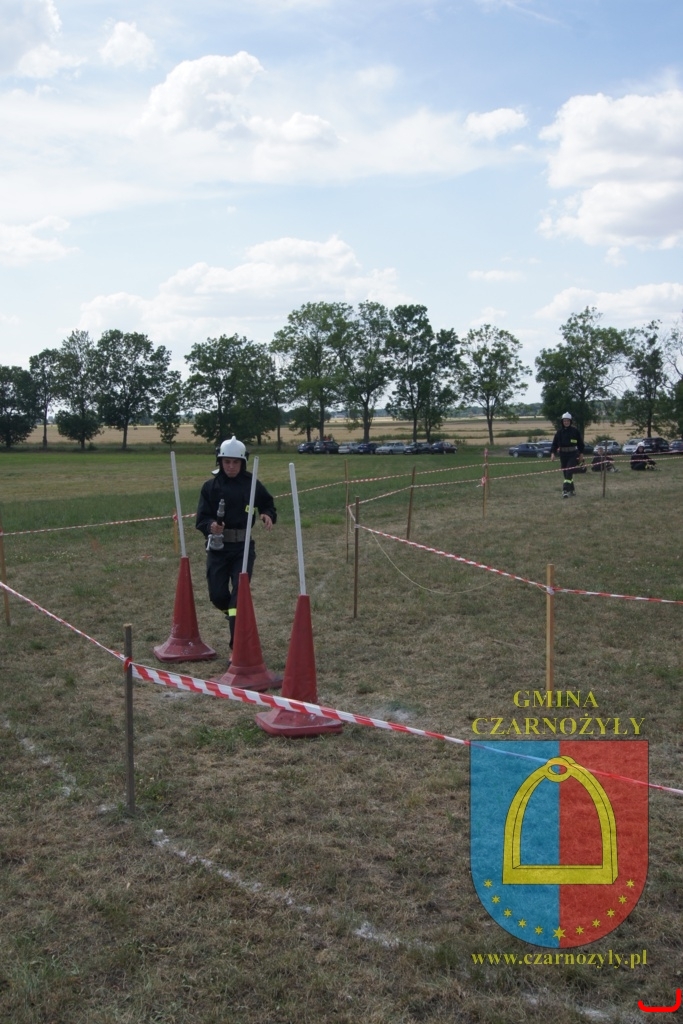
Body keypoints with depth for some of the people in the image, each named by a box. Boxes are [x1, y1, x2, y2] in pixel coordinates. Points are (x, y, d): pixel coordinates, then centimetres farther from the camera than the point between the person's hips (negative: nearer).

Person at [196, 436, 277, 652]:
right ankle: (237, 617, 37)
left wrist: (268, 515, -11)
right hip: (218, 547, 1)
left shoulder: (252, 485, 0)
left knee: (239, 593, -9)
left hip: (243, 547, -1)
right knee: (217, 595, 2)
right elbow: (201, 519, -4)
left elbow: (268, 504, 13)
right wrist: (211, 525, -27)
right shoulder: (210, 487, -1)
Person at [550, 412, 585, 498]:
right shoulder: (560, 431, 4)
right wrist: (552, 452, -8)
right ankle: (572, 490, 21)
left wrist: (581, 452, 10)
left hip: (573, 454, -4)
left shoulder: (575, 430, -2)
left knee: (569, 472, -15)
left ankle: (565, 490, -18)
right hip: (563, 454, 4)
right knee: (565, 474, 8)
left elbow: (580, 442, 7)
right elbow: (554, 443, 5)